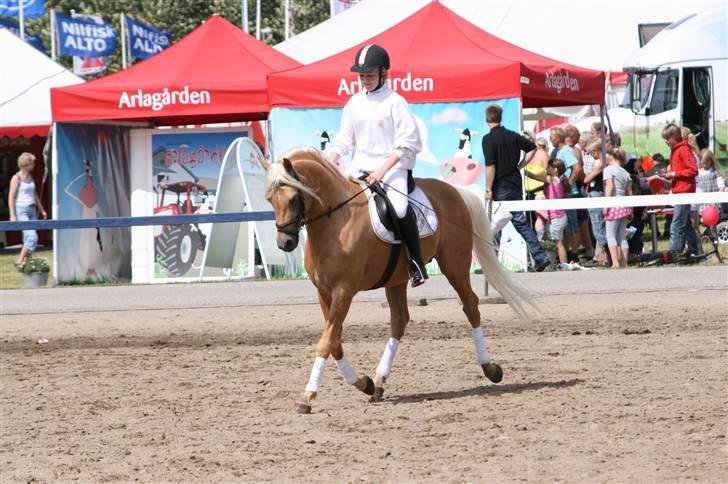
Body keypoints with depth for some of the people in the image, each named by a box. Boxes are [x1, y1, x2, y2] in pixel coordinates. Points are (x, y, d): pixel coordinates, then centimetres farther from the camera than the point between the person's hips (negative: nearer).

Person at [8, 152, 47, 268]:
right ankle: (19, 261, -11)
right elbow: (11, 197, -11)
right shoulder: (16, 178, -9)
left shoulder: (30, 177, 13)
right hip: (21, 211, -8)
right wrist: (12, 215, -17)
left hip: (32, 210, 8)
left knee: (29, 239, 4)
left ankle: (25, 263, 8)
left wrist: (42, 210, 24)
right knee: (32, 237, -18)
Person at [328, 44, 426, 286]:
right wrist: (331, 161, -5)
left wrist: (382, 170, -19)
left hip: (392, 167, -6)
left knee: (399, 208, -31)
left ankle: (417, 262, -19)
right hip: (359, 167, 6)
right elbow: (344, 138, 16)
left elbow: (407, 144, -10)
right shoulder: (355, 103, 13)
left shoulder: (395, 102, -5)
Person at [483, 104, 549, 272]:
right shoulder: (513, 136, 8)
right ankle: (540, 256, 1)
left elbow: (490, 166, -19)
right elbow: (532, 148, 18)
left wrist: (488, 190, -15)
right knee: (521, 222, 10)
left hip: (500, 188, -6)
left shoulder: (489, 139, -13)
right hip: (516, 185, 6)